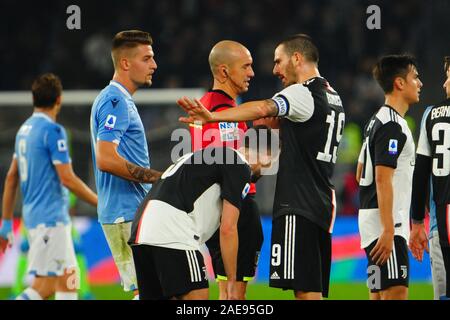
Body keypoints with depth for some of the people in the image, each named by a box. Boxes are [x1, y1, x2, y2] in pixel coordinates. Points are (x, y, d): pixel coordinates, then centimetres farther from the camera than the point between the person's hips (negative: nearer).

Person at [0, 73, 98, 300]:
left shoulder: (24, 130, 13)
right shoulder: (53, 131, -13)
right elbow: (67, 179, -17)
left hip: (33, 214, 9)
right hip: (51, 218, -9)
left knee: (67, 281, 10)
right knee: (42, 285, -9)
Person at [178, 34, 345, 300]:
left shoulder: (303, 93, -11)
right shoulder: (333, 98, 19)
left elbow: (262, 109, -28)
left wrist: (212, 116, -36)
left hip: (299, 208, -9)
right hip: (323, 207, 10)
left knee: (306, 291, -12)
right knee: (313, 291, 9)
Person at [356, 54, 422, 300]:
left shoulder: (377, 121, 17)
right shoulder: (393, 126, -14)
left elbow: (360, 174, 24)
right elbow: (383, 179, -21)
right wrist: (388, 230, -25)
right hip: (386, 224, -10)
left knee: (379, 294, 8)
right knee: (396, 291, -15)